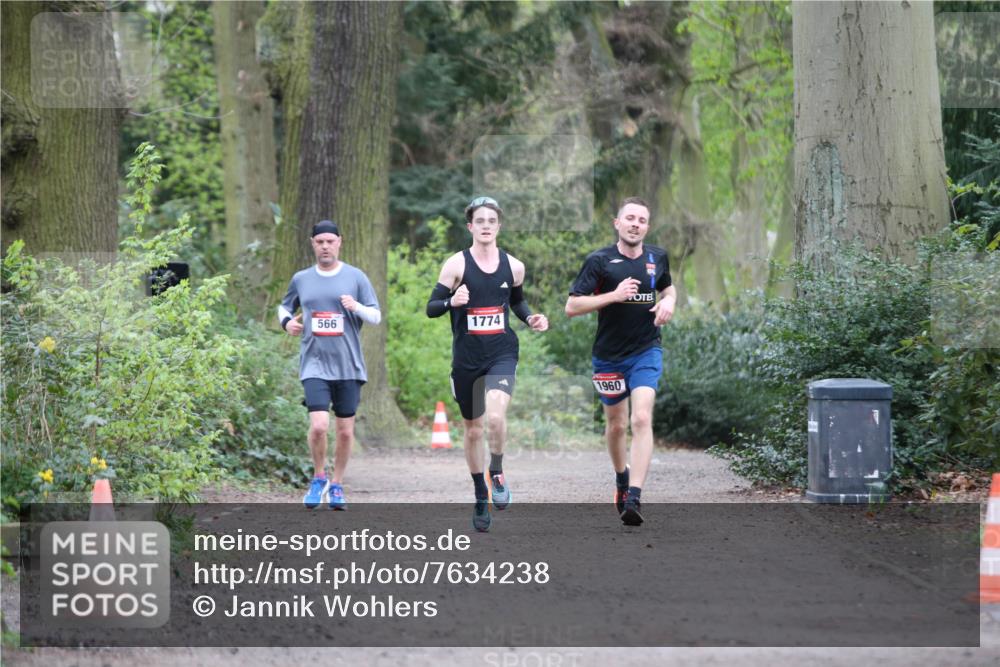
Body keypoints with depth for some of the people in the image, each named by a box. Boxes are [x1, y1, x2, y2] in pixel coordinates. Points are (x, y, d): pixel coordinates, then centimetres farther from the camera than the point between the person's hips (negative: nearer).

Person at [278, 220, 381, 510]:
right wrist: (287, 321, 3)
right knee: (318, 425, -16)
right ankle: (319, 477, 8)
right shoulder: (301, 279, 8)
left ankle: (337, 485, 22)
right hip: (314, 364, 0)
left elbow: (376, 316, 3)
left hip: (348, 366, 0)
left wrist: (358, 307, -18)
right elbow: (285, 306, 25)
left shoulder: (355, 277, 3)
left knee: (345, 431, 4)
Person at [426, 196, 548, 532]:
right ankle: (481, 497, 28)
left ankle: (497, 472, 0)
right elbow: (431, 308, -4)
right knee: (473, 429, 12)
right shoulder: (457, 264, -5)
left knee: (495, 415, -26)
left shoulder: (513, 267, 3)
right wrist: (452, 302, -25)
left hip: (502, 354, 0)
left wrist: (531, 317, 3)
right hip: (466, 357, 0)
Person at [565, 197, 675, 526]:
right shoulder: (600, 261, -8)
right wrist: (614, 295, -22)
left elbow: (667, 287, 24)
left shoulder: (657, 257, 3)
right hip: (609, 356, 0)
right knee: (616, 425, 13)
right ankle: (621, 477, 43)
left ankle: (633, 498, -24)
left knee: (641, 419, -18)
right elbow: (572, 306, -12)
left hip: (646, 353, 0)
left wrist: (668, 302, 0)